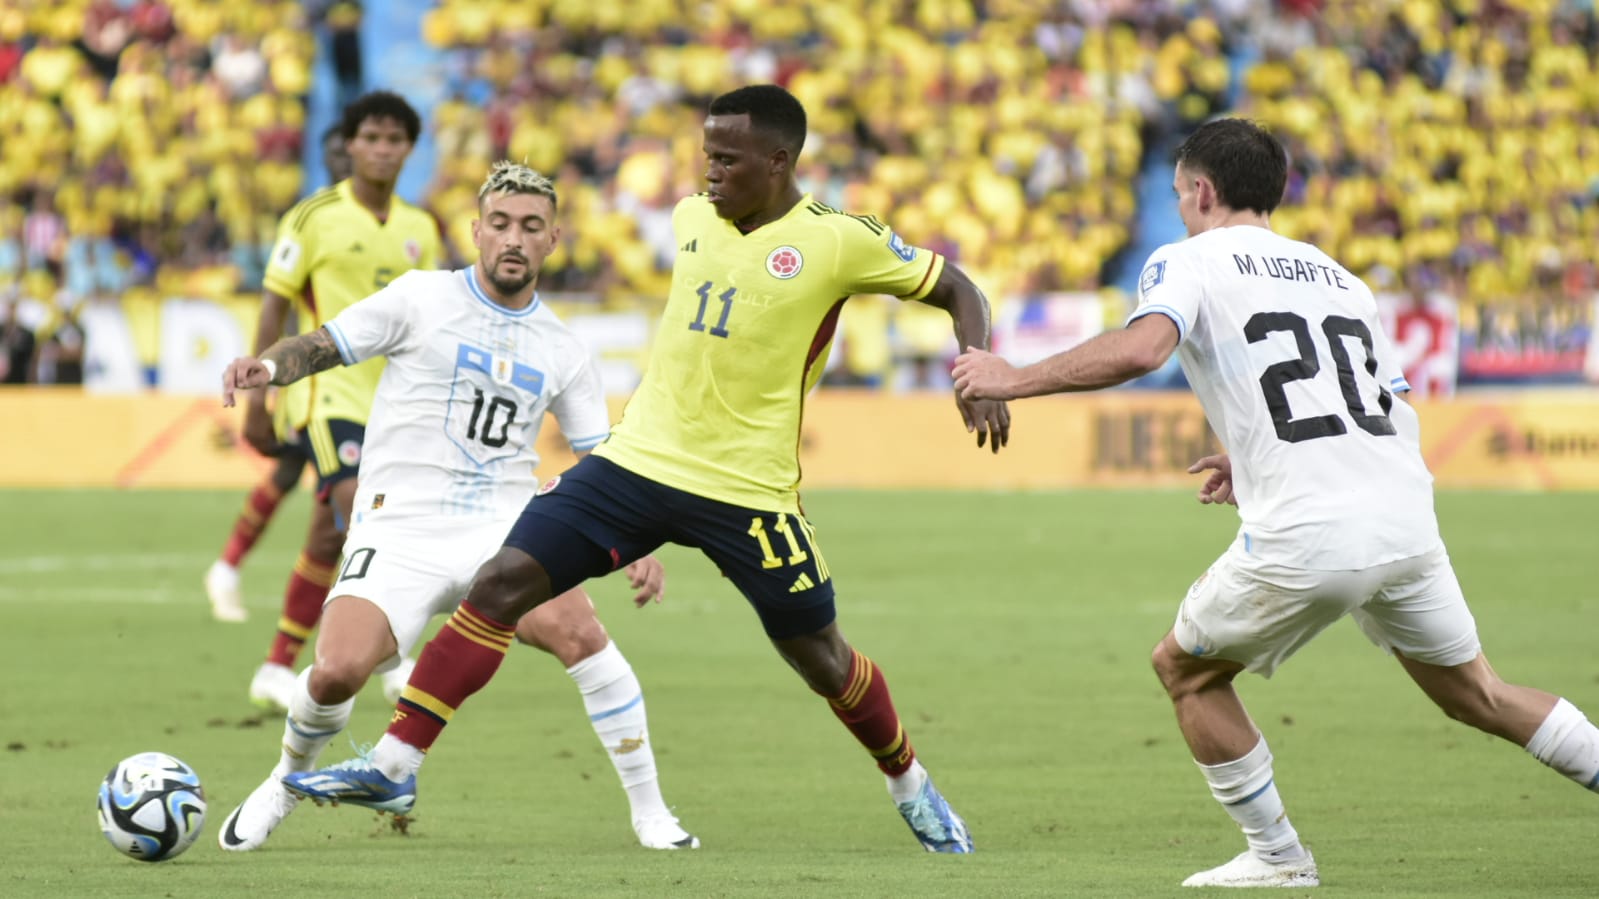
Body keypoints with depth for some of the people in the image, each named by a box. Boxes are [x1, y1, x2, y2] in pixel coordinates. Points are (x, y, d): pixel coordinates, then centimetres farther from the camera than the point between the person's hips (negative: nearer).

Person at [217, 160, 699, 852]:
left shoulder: (562, 352, 11)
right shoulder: (422, 299, 2)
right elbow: (321, 347, 3)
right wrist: (266, 366, -19)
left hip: (501, 530, 2)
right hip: (400, 528, -2)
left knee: (577, 631, -27)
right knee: (338, 671, -23)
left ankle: (650, 814, -13)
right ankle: (285, 785, 11)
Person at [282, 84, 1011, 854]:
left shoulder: (838, 241, -9)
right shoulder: (691, 218, 6)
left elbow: (958, 291, -1)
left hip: (747, 492, -4)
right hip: (637, 460, 4)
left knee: (819, 657, 6)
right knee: (501, 582, -10)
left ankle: (911, 787, 35)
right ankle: (394, 765, -10)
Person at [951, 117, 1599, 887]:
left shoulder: (1188, 260, 5)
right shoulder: (1338, 276, 24)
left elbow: (1141, 348, -16)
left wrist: (1012, 381, -7)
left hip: (1305, 538, -6)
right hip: (1408, 520, 6)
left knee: (1184, 668, 18)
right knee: (1476, 696, 23)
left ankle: (1278, 856, 18)